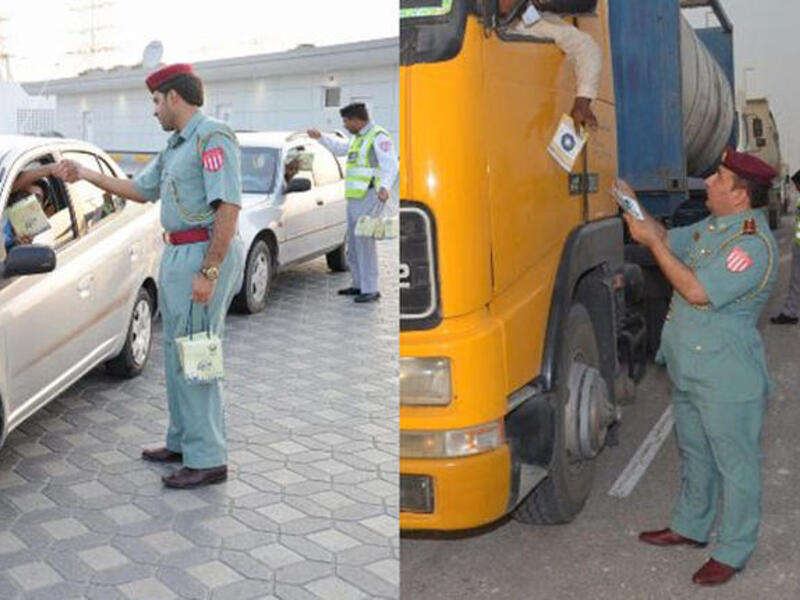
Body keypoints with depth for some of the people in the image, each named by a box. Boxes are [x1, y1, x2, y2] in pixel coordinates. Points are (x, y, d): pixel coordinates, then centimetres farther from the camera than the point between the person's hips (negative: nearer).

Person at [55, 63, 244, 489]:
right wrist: (84, 174, 27)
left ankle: (208, 460, 0)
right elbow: (140, 190, 28)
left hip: (205, 256, -10)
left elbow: (228, 207, -22)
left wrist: (208, 273, -24)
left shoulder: (212, 137, -14)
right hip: (179, 256, 10)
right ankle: (182, 442, 28)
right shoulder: (175, 146, 17)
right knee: (176, 354, 16)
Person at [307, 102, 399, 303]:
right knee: (353, 244, 13)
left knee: (365, 243, -13)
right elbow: (340, 148, 39)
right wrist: (321, 137, 35)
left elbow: (391, 165, -21)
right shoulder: (359, 138, 20)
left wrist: (385, 187, -37)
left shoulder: (379, 137, -10)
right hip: (354, 200, 10)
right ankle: (359, 285, 23)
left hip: (369, 198, -10)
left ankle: (371, 290, -10)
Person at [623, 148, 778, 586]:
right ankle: (690, 526, 40)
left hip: (727, 378, -10)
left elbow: (697, 292, -27)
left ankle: (732, 552, 19)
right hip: (689, 369, 10)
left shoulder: (752, 245, -23)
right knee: (694, 453, 23)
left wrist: (651, 243, -21)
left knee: (735, 463, 6)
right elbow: (669, 241, 19)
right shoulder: (713, 227, 6)